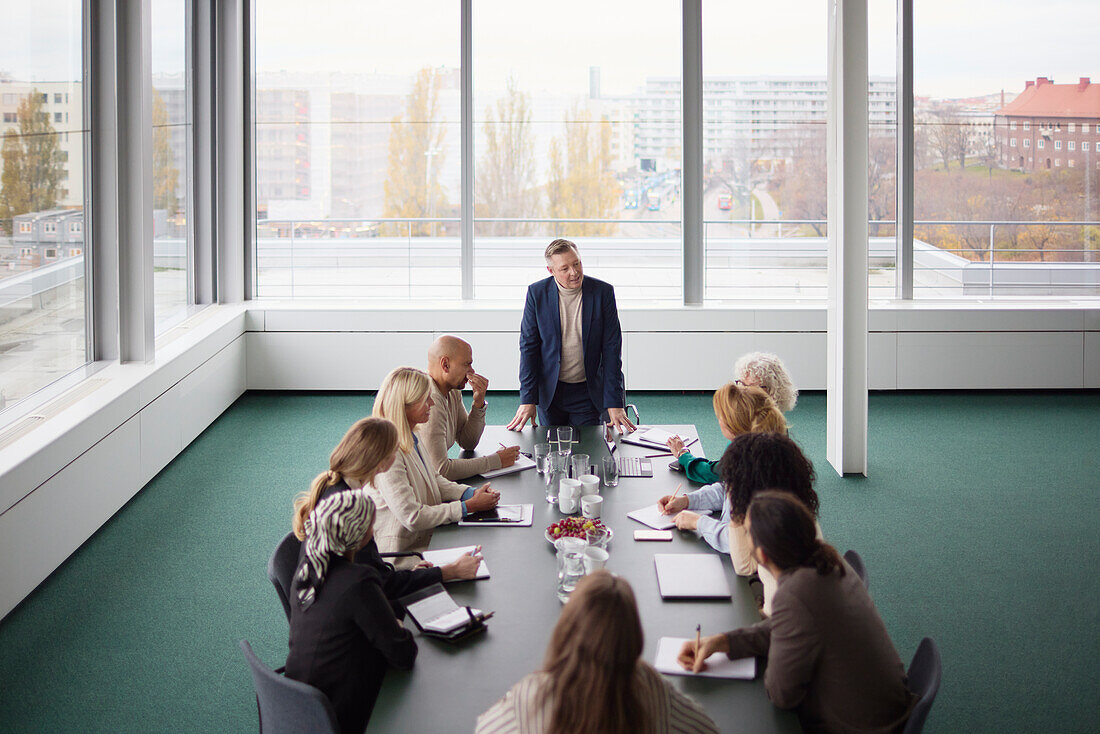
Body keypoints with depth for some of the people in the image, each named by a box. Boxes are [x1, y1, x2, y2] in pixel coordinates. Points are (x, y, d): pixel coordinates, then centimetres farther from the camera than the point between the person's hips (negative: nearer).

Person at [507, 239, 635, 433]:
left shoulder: (603, 292, -8)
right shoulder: (537, 293, -6)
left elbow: (612, 349, -8)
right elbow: (528, 346, -4)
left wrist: (614, 403, -13)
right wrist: (528, 399, -10)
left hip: (587, 393, -1)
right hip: (549, 391, 1)